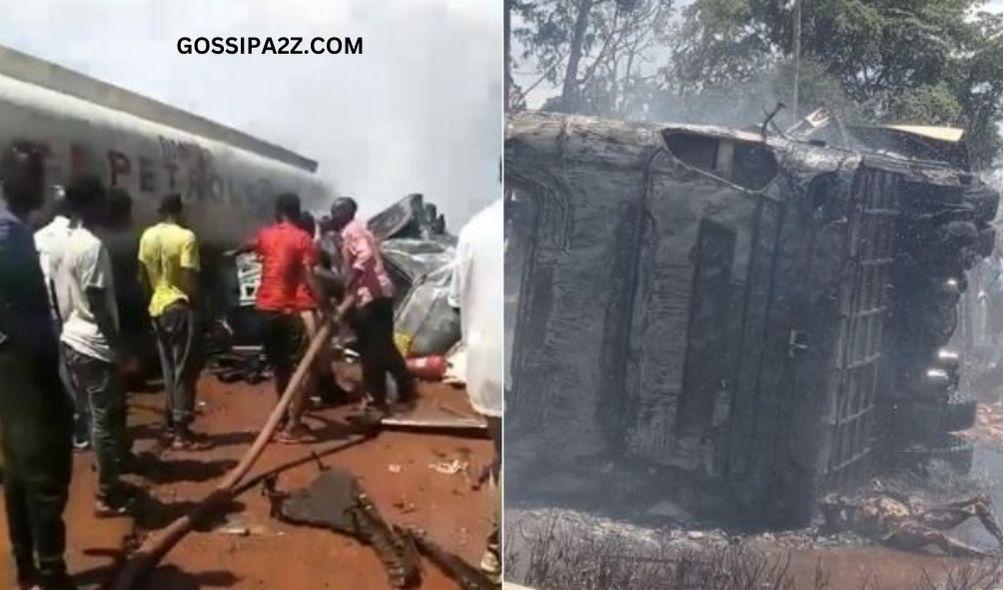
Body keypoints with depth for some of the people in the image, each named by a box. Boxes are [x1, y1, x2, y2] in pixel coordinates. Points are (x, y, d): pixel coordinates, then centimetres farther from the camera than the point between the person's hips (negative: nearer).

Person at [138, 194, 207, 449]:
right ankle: (181, 431, -2)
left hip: (157, 308, 7)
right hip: (179, 308, -7)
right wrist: (197, 304, -6)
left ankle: (171, 421, 23)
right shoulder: (186, 237, -14)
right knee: (184, 369, -3)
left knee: (168, 368, 16)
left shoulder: (147, 236, 6)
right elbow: (190, 280, -18)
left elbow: (142, 276, 12)